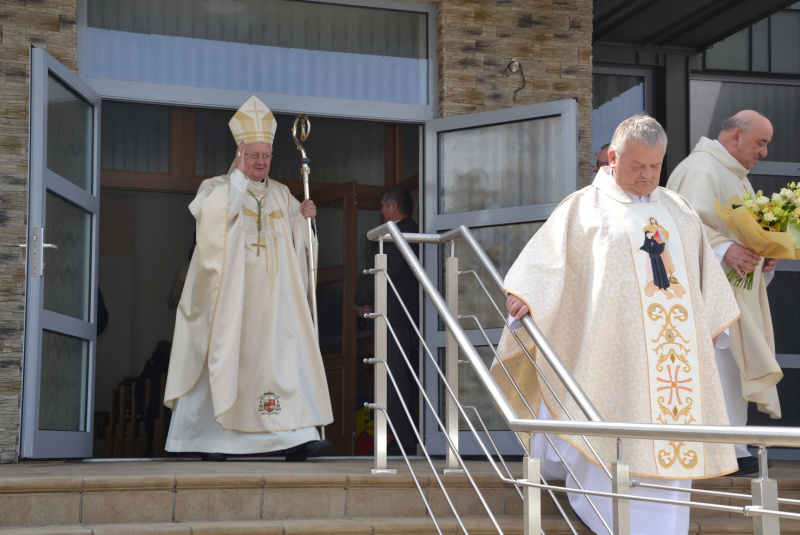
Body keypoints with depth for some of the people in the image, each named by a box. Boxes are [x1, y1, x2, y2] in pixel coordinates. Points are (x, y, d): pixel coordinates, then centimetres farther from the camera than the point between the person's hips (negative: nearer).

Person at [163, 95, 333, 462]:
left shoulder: (280, 195, 17)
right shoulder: (218, 188, 3)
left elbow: (294, 239, 22)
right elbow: (217, 215, -18)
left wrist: (303, 217, 2)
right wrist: (238, 175, -14)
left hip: (272, 297, 4)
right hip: (231, 295, -4)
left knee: (286, 357, -7)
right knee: (226, 357, -2)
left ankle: (297, 438, -12)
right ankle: (212, 438, 7)